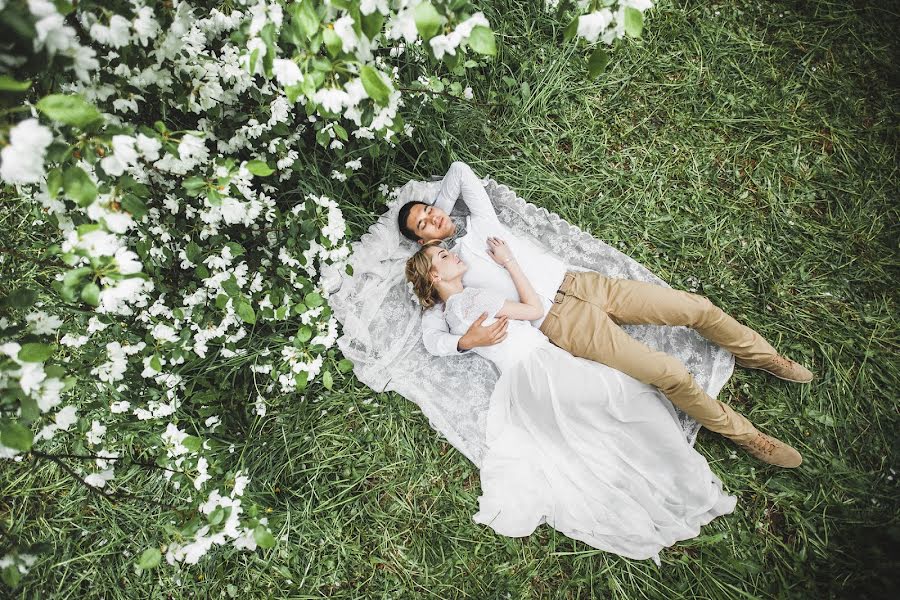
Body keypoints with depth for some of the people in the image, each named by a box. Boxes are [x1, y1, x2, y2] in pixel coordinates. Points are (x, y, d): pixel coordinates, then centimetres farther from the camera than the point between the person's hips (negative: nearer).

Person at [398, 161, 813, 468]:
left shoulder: (480, 220, 14)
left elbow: (459, 168, 27)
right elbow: (431, 338, -4)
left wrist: (439, 208, 22)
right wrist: (467, 340, -22)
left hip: (578, 282, 6)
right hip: (558, 320, -5)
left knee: (697, 307, 2)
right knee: (670, 374, -16)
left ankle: (758, 355, 31)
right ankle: (746, 436, 9)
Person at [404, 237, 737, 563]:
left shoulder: (450, 309, 17)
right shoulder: (473, 297, -11)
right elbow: (534, 309, -2)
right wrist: (509, 261, 1)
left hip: (519, 385, 10)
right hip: (538, 365, -10)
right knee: (631, 395, -7)